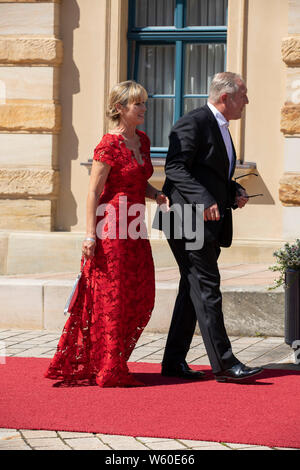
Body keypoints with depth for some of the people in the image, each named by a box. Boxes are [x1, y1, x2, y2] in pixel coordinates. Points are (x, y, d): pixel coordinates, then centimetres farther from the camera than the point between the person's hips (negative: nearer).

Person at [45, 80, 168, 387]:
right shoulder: (109, 146, -12)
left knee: (141, 298, 8)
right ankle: (109, 372, 4)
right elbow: (93, 192, -12)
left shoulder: (142, 141, 13)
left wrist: (157, 195, 4)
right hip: (111, 229, -8)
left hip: (134, 230, 8)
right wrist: (90, 235, -17)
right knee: (111, 297, -3)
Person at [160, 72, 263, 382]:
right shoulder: (193, 123, -11)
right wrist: (204, 201, -28)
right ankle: (223, 364, -9)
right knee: (206, 290, -9)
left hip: (210, 222, 10)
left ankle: (174, 362, 15)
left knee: (193, 292, 10)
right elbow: (175, 169, -19)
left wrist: (235, 193, 8)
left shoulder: (221, 129, 20)